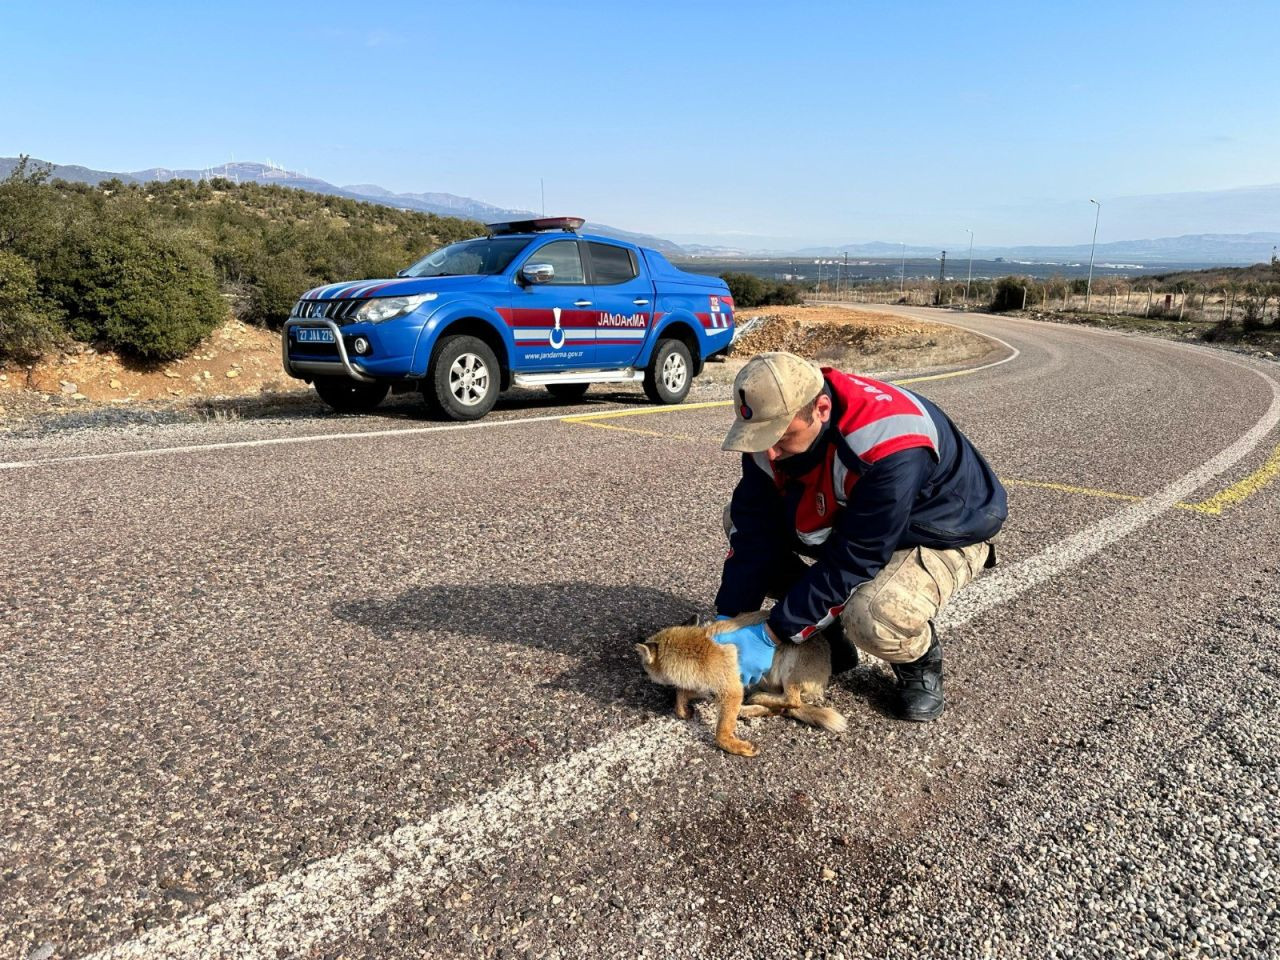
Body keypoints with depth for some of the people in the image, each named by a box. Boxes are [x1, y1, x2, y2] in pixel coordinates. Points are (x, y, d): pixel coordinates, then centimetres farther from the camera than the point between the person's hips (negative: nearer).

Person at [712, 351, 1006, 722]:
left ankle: (920, 665, 1)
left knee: (873, 618, -37)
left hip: (944, 534, -7)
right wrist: (728, 617, -19)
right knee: (740, 519, -5)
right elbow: (755, 528, -14)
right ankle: (827, 631, 7)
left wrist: (771, 635, -28)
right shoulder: (774, 422, -19)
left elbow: (852, 561, -33)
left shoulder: (889, 448, -40)